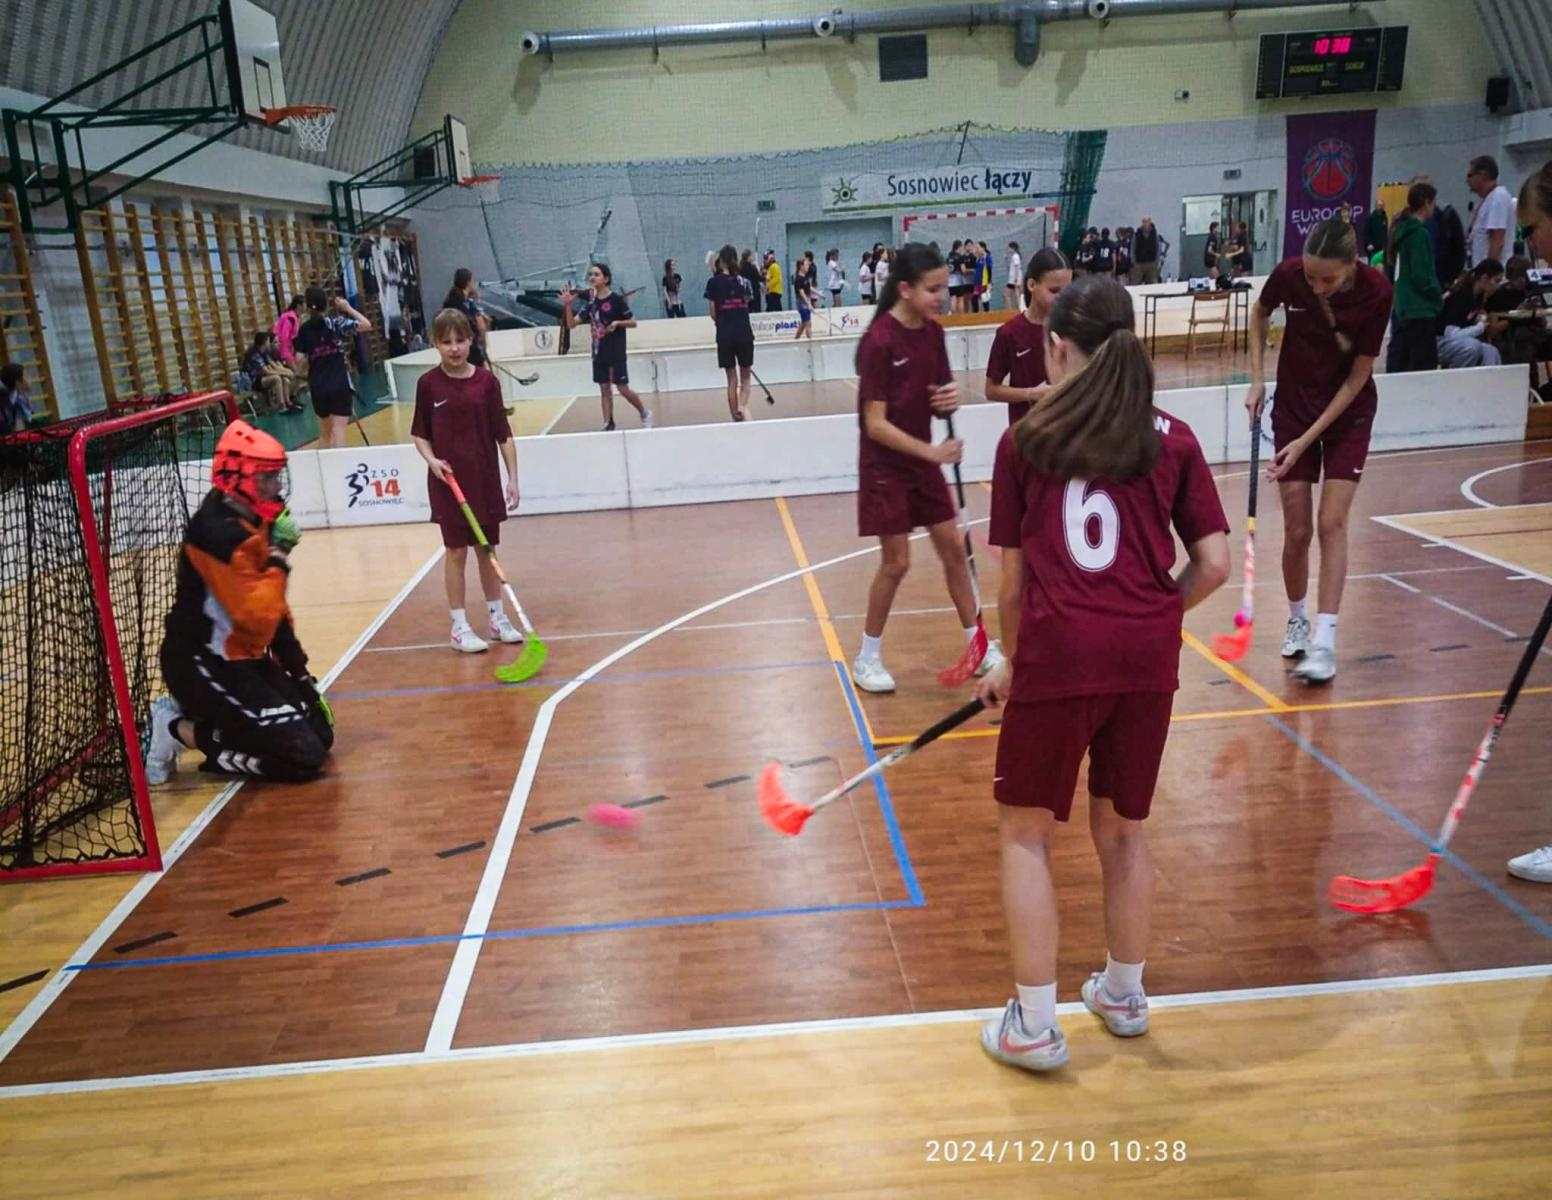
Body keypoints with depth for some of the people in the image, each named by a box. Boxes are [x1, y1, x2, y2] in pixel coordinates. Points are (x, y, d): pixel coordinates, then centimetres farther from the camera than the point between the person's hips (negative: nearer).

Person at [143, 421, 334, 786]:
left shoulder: (253, 522, 7)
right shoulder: (218, 532, -23)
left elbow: (271, 610, 17)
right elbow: (256, 615, -29)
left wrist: (298, 671, 17)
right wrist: (278, 562, -18)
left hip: (243, 658, 10)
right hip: (203, 666, -10)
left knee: (319, 734, 9)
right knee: (302, 755, -15)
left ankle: (196, 715, 15)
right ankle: (179, 730, -1)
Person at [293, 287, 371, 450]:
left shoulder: (304, 330, 4)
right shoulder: (335, 322, -5)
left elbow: (300, 359, -1)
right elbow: (366, 325, -9)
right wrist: (348, 308, 2)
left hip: (318, 385, 4)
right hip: (340, 383, -4)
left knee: (324, 430, 19)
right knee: (338, 428, -7)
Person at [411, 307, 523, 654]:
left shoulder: (486, 381, -3)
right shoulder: (428, 384, -4)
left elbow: (503, 434, 0)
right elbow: (419, 433, 5)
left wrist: (513, 477, -3)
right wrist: (431, 459, -13)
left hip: (485, 478, 1)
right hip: (448, 481, -1)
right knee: (456, 551, 3)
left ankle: (498, 618, 24)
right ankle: (460, 627, 12)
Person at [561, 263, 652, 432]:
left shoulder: (616, 299, -9)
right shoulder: (590, 302, 6)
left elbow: (633, 322, -5)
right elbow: (571, 323, 3)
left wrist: (617, 323, -22)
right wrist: (567, 305, -12)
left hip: (616, 353, -5)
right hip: (598, 353, 5)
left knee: (623, 389, -2)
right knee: (604, 390, 6)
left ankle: (645, 413, 20)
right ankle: (608, 425, 11)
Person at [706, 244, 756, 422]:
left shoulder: (714, 282, -2)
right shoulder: (744, 281, 4)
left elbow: (713, 314, 0)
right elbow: (748, 306, 2)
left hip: (725, 335, -1)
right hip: (744, 334, 1)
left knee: (732, 380, 8)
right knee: (745, 377, 11)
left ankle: (736, 416, 10)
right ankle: (742, 406, -14)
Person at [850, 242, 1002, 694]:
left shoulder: (933, 332, 1)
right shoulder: (879, 341, -20)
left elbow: (938, 397, 10)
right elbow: (876, 424, -21)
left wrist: (949, 399, -13)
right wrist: (931, 451, -26)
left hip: (923, 462, 7)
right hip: (885, 467, -7)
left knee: (954, 548, 9)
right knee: (896, 562, -2)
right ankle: (868, 657, 16)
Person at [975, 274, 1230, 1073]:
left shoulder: (1024, 442, 1)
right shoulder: (1173, 439, 6)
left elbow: (1014, 579, 2)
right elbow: (1213, 565, 3)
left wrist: (1013, 660, 17)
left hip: (1060, 654, -3)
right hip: (1148, 656, 4)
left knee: (1026, 834, 12)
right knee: (1122, 829, 21)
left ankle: (1033, 1027, 17)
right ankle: (1123, 995, 38)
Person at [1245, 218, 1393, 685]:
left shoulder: (1376, 292, -22)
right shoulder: (1288, 275, -18)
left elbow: (1357, 376, -16)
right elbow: (1259, 314, 6)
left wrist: (1306, 440, -18)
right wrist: (1257, 378, -4)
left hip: (1348, 413, -1)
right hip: (1293, 407, 2)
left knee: (1331, 523, -10)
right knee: (1297, 529, 1)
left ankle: (1324, 642, -8)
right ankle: (1297, 619, 24)